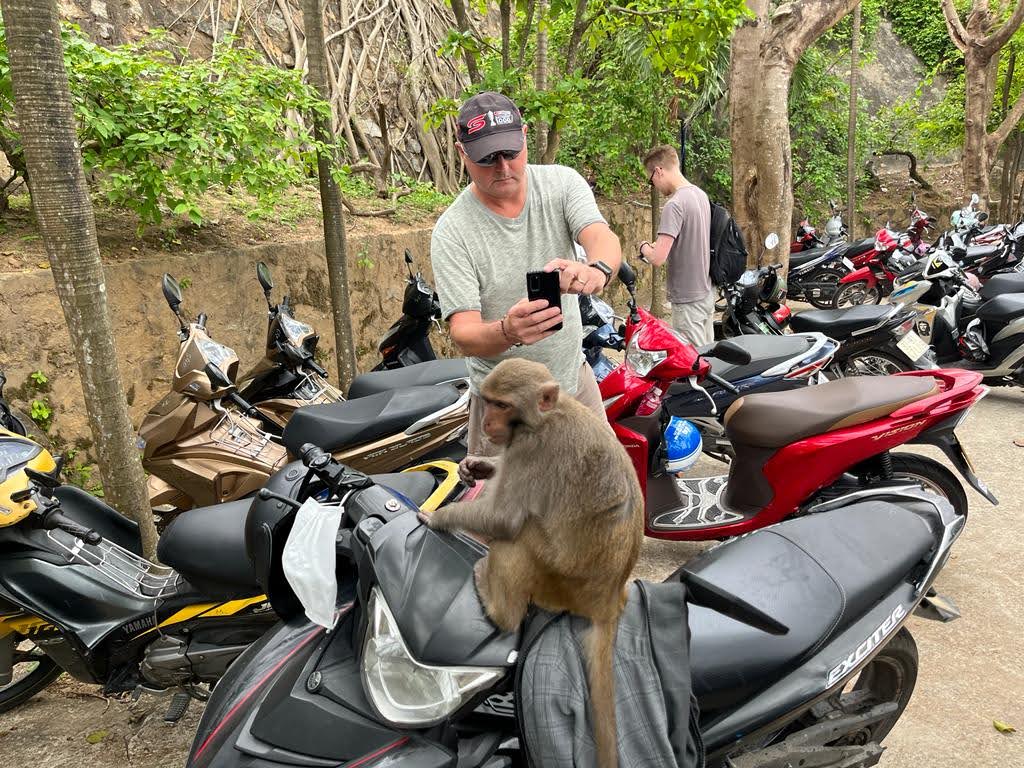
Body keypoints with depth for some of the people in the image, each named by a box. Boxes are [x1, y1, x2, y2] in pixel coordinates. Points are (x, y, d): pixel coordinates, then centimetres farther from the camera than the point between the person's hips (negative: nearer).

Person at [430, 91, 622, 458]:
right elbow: (464, 337, -23)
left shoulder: (561, 182, -6)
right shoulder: (451, 232, -17)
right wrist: (508, 332, -46)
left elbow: (604, 238, -23)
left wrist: (596, 268, -48)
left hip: (575, 377, 4)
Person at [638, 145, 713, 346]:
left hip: (688, 300, -9)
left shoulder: (674, 205, -19)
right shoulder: (701, 194, 8)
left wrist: (644, 247, -3)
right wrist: (659, 245, 14)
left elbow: (658, 258, -24)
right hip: (707, 293, 9)